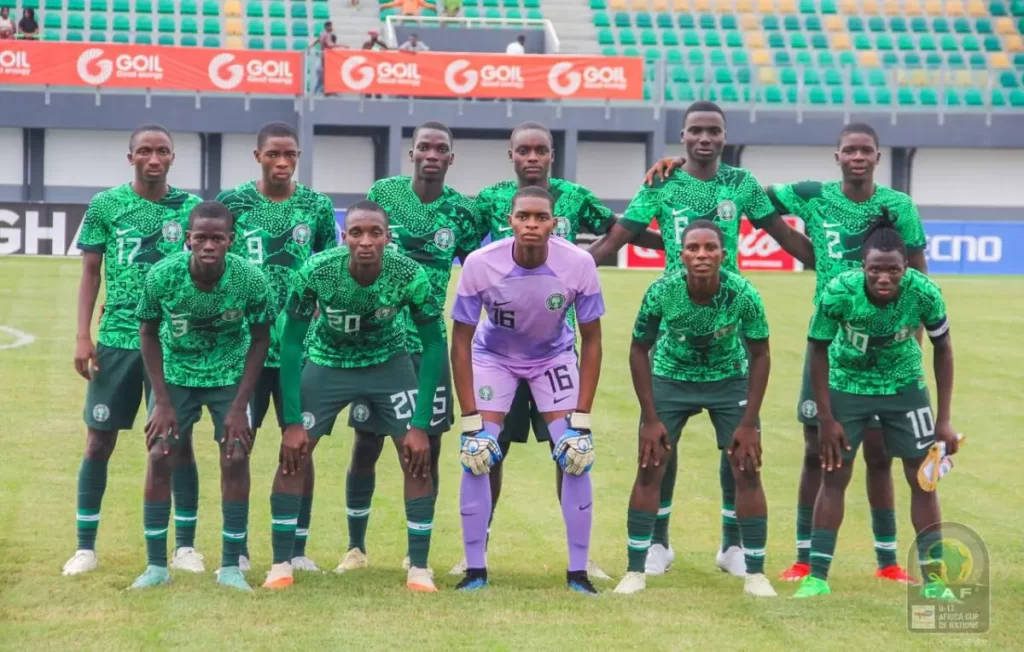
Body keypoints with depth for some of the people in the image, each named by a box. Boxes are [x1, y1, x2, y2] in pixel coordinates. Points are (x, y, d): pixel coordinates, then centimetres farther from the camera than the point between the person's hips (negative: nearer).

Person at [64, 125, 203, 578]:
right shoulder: (105, 206, 1)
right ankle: (85, 548, 13)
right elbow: (91, 272, 4)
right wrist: (83, 336, -2)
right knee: (99, 441, 3)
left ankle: (185, 547, 12)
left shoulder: (191, 207, 2)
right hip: (116, 338, 0)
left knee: (178, 441, 1)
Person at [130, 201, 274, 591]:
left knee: (236, 457, -9)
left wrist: (240, 406, -13)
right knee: (159, 455, -7)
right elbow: (148, 333, -8)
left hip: (230, 373, 0)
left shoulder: (250, 280, -25)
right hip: (175, 372, 1)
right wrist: (162, 402, -10)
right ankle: (156, 566, 4)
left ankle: (231, 566, 2)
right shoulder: (162, 276, -24)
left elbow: (260, 340, -10)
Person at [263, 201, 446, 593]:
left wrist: (421, 424, -19)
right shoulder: (315, 272, -28)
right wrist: (292, 421, -19)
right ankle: (281, 565, 5)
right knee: (293, 455, -8)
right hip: (327, 362, 0)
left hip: (389, 363, 0)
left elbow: (434, 346, -16)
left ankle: (419, 569, 1)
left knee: (417, 457, -9)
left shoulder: (410, 276, -28)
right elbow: (291, 343, -17)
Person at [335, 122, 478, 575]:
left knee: (428, 446, 3)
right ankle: (355, 547, 14)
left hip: (427, 342, 1)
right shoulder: (383, 193, -1)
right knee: (367, 444, 2)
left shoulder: (460, 211, 1)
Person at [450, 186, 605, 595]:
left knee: (576, 456, -10)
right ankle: (475, 570, 2)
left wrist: (581, 418, -18)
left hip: (554, 357, 1)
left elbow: (591, 340, -15)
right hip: (494, 355, 0)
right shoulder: (480, 263, -30)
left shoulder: (579, 265, -28)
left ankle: (578, 571, 2)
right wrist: (471, 419, -20)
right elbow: (461, 339, -18)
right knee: (476, 456, -12)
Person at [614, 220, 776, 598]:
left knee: (747, 470, -7)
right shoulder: (661, 292, -26)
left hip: (729, 379, 0)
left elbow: (759, 355, -12)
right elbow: (639, 350, -11)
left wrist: (749, 423, -14)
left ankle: (755, 574, 4)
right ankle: (635, 571, 4)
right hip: (671, 378, 0)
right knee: (650, 468, -7)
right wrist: (651, 418, -13)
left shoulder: (743, 295, -26)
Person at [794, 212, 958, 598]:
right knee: (834, 476, 0)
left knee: (922, 478, 1)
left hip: (904, 386, 1)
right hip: (847, 385, -1)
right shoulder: (838, 293, -30)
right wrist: (826, 418, -14)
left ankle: (933, 577, 9)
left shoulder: (925, 293, -27)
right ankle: (817, 575, 8)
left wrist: (944, 420, -9)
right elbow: (818, 351, -14)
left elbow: (942, 348, -9)